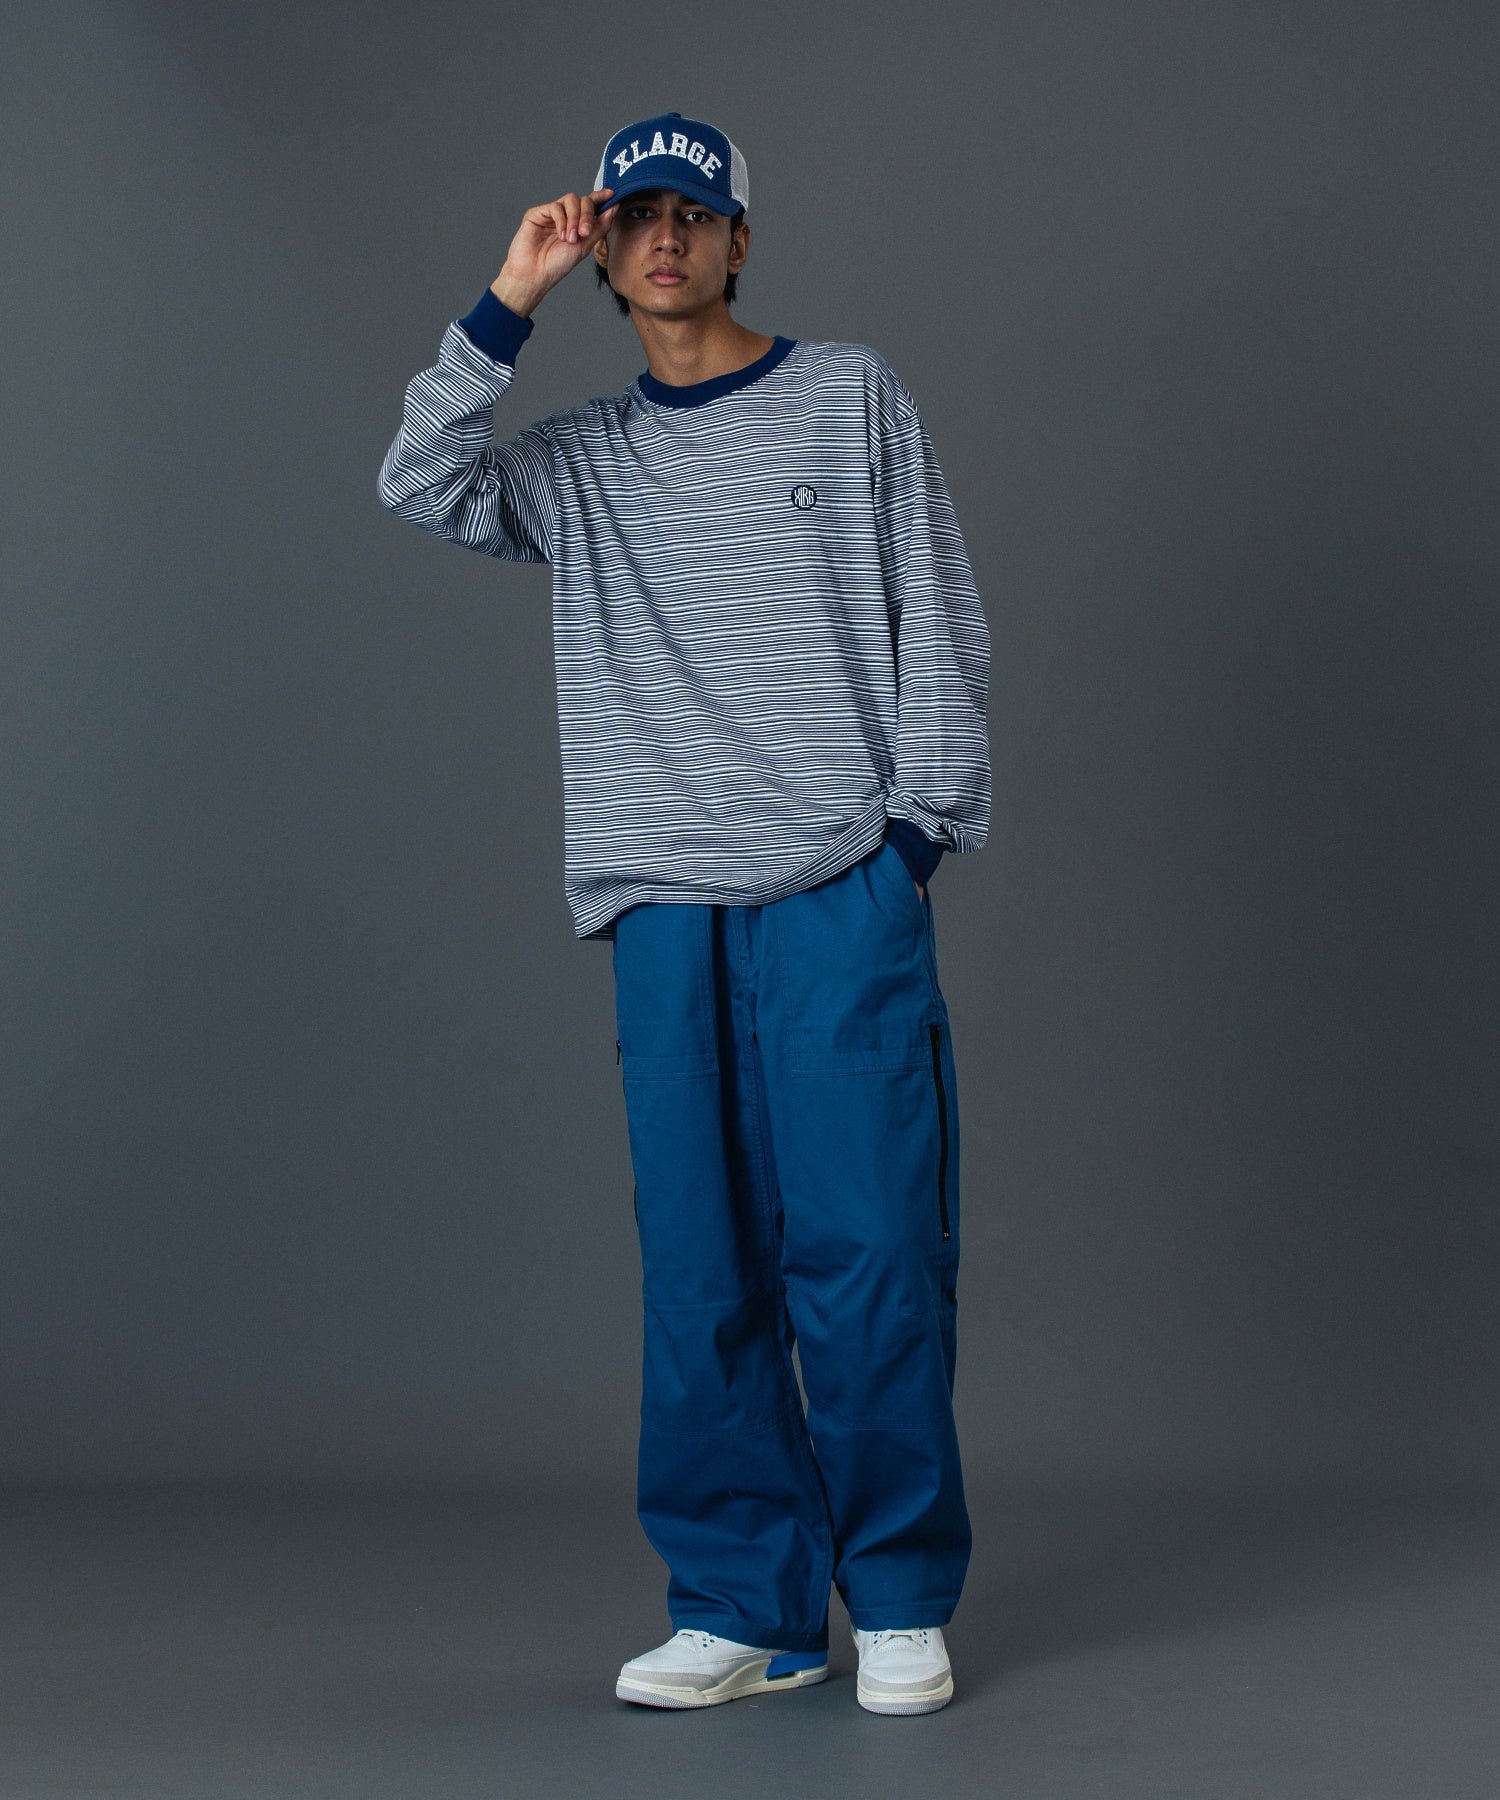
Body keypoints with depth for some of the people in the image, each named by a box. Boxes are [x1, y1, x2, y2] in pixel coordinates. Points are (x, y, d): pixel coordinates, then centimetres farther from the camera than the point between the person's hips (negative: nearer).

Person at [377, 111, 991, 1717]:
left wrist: (921, 820, -2)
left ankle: (901, 1604, 4)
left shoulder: (849, 396, 12)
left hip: (842, 881, -3)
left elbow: (937, 621, 7)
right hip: (664, 908, 3)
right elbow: (420, 487, 0)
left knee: (866, 1249, -6)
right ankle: (742, 1610, 9)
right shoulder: (579, 461, 18)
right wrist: (506, 309, -1)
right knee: (702, 1269, 2)